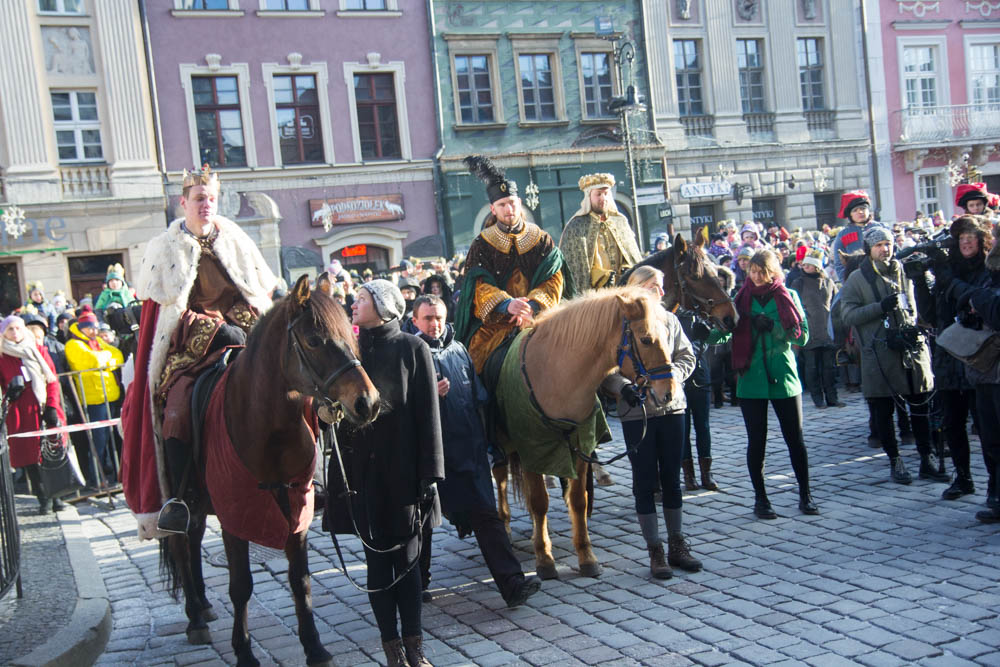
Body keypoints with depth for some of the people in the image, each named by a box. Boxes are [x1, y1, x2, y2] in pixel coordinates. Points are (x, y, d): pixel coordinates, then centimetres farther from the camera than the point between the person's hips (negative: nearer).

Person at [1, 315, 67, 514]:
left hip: (43, 408, 1)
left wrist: (52, 406, -1)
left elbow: (52, 380, 8)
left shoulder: (39, 351, 12)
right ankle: (44, 498, 5)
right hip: (20, 413, -1)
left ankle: (56, 496, 8)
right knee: (29, 456, -3)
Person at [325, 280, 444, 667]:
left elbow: (428, 415, -6)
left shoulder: (412, 349, -3)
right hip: (362, 472, 3)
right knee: (377, 562, 8)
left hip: (401, 471, -3)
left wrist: (429, 475, -11)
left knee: (406, 560, 5)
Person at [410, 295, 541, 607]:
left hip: (468, 450, 4)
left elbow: (479, 396, 18)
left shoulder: (459, 351, 11)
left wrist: (480, 437, 14)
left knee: (486, 515, -1)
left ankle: (512, 583, -4)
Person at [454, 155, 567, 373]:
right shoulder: (482, 244, 7)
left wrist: (531, 306, -17)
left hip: (537, 314, 1)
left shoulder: (542, 239, 10)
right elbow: (479, 286, -3)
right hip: (495, 321, 0)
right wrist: (508, 304, -23)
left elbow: (554, 281, 2)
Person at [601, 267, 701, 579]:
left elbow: (687, 357, 9)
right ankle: (656, 552, 13)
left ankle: (677, 546, 23)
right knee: (645, 482, 4)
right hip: (636, 411, -4)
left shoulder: (669, 320, 5)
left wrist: (672, 375, -10)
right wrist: (623, 387, -22)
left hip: (671, 407, 4)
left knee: (672, 479, 12)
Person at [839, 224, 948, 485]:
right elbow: (848, 315, -10)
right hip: (879, 354, -4)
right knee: (883, 412, 3)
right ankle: (895, 462, 16)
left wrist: (911, 329, 5)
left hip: (912, 350, 4)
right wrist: (881, 306, -19)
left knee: (921, 407, 8)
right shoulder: (857, 279, -1)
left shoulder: (903, 273, 12)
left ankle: (927, 460, 18)